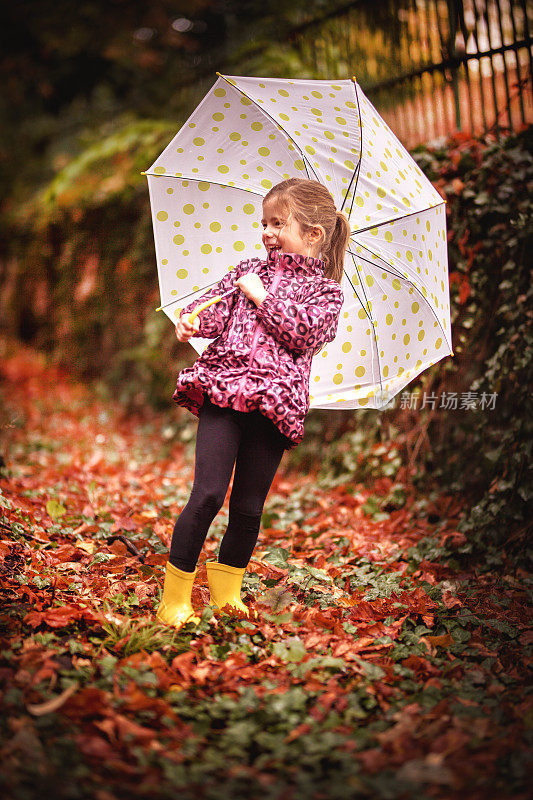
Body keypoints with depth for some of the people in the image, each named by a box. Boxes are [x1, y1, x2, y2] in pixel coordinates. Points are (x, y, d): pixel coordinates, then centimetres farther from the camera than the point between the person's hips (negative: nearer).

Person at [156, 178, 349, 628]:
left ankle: (226, 590, 30)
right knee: (207, 495, -9)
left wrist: (263, 296, -3)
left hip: (274, 405, -1)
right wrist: (194, 321, -15)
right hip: (223, 392, 1)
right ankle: (175, 598, 2)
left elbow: (304, 333, -7)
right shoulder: (248, 271, 19)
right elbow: (218, 308, 7)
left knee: (248, 508, 7)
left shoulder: (326, 291, 9)